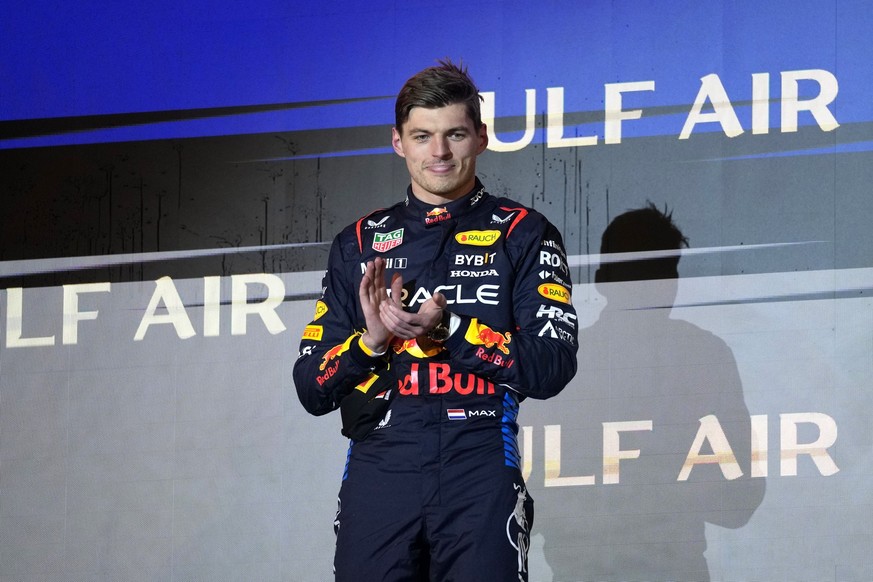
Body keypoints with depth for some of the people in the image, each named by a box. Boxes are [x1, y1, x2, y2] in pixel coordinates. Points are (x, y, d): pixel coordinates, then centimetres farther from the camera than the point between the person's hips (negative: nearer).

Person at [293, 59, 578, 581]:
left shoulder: (522, 234, 7)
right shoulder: (360, 243, 15)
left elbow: (551, 368, -5)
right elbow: (312, 389, 12)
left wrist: (445, 328, -16)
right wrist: (372, 340, -7)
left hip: (480, 469, -2)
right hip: (377, 470, 2)